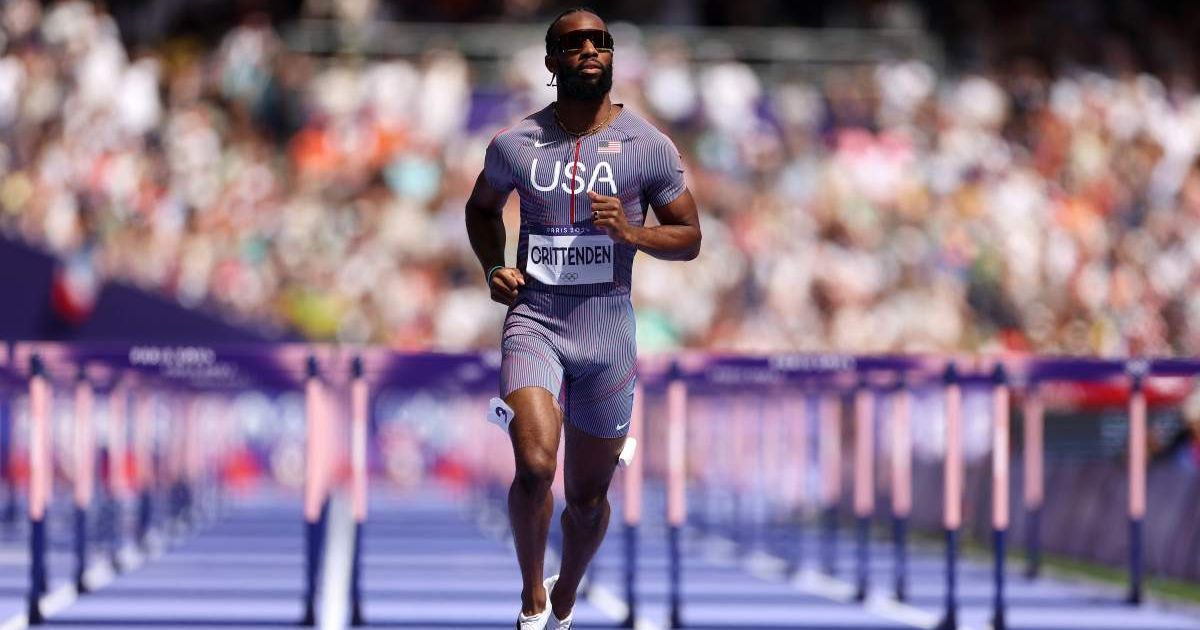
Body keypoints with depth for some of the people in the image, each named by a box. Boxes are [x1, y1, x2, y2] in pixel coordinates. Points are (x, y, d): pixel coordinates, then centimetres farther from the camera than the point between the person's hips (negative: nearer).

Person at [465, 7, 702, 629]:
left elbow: (689, 238, 4)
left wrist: (632, 232, -16)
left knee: (588, 496, 11)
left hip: (607, 328, 1)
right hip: (534, 320, -1)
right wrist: (493, 268, 2)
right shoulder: (515, 143, 2)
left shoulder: (649, 146, -1)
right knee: (534, 467, -24)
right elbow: (481, 209, 21)